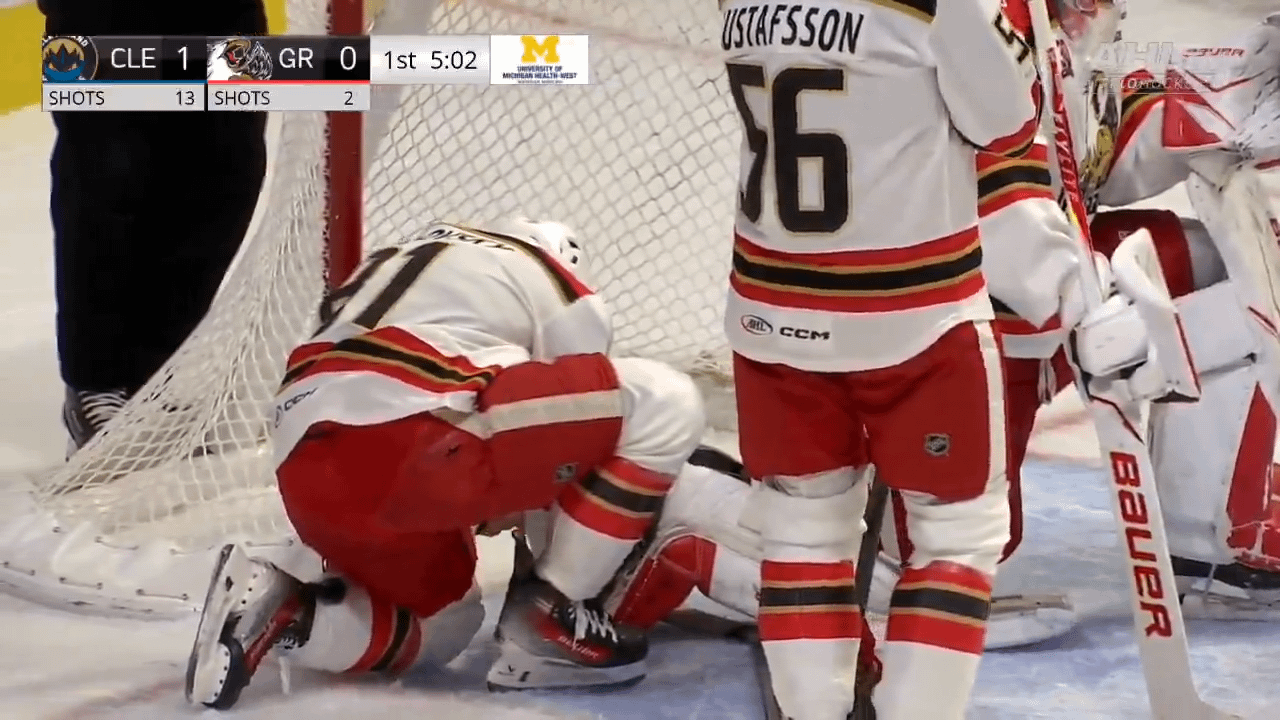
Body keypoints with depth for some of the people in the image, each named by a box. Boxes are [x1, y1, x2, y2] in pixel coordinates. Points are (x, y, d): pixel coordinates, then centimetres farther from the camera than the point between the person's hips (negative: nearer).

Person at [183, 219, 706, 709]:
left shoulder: (401, 259, 37)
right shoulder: (561, 288, 18)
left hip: (312, 475, 8)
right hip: (407, 442, -8)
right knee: (664, 405, 4)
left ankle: (279, 603, 6)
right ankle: (552, 622, 6)